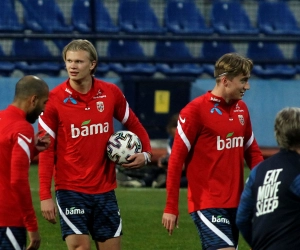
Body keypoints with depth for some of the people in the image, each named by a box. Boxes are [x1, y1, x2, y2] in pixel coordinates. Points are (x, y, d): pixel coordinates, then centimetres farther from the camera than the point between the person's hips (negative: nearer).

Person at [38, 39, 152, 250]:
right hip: (71, 190, -3)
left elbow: (134, 125, 15)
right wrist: (45, 196, -11)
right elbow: (46, 151, -6)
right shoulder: (54, 100, -8)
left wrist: (145, 153, -4)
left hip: (105, 189, 3)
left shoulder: (111, 93, 0)